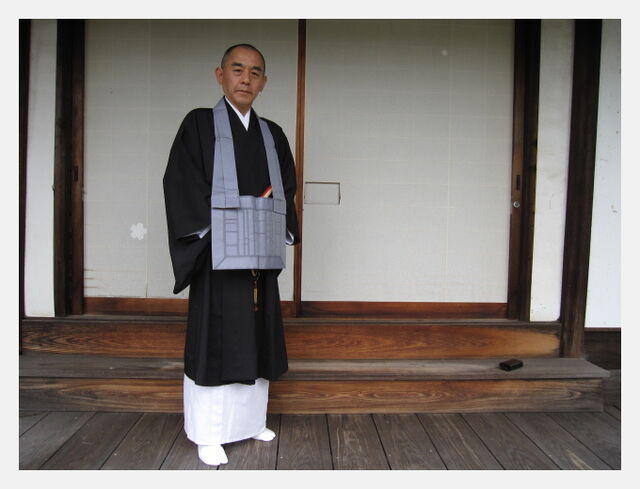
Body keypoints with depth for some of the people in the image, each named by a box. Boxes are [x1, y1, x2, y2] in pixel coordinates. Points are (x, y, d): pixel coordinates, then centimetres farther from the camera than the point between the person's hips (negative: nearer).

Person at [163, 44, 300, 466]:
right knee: (214, 340, 0)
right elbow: (181, 185, -9)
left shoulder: (273, 134, 13)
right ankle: (209, 435, 14)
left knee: (255, 339, 12)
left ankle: (251, 419, 28)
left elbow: (287, 191, 14)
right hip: (217, 255, -5)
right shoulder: (199, 123, -1)